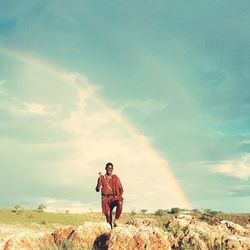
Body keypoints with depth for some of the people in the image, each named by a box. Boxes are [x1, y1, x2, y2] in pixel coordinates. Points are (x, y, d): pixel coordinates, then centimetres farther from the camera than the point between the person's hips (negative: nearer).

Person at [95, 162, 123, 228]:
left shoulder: (115, 178, 12)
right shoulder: (102, 178, 10)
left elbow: (121, 188, 13)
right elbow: (97, 189, 3)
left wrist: (119, 196, -3)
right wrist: (100, 179, -10)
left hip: (114, 197, 0)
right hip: (105, 198, 1)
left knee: (120, 203, -33)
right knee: (108, 213, -10)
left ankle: (116, 220, -25)